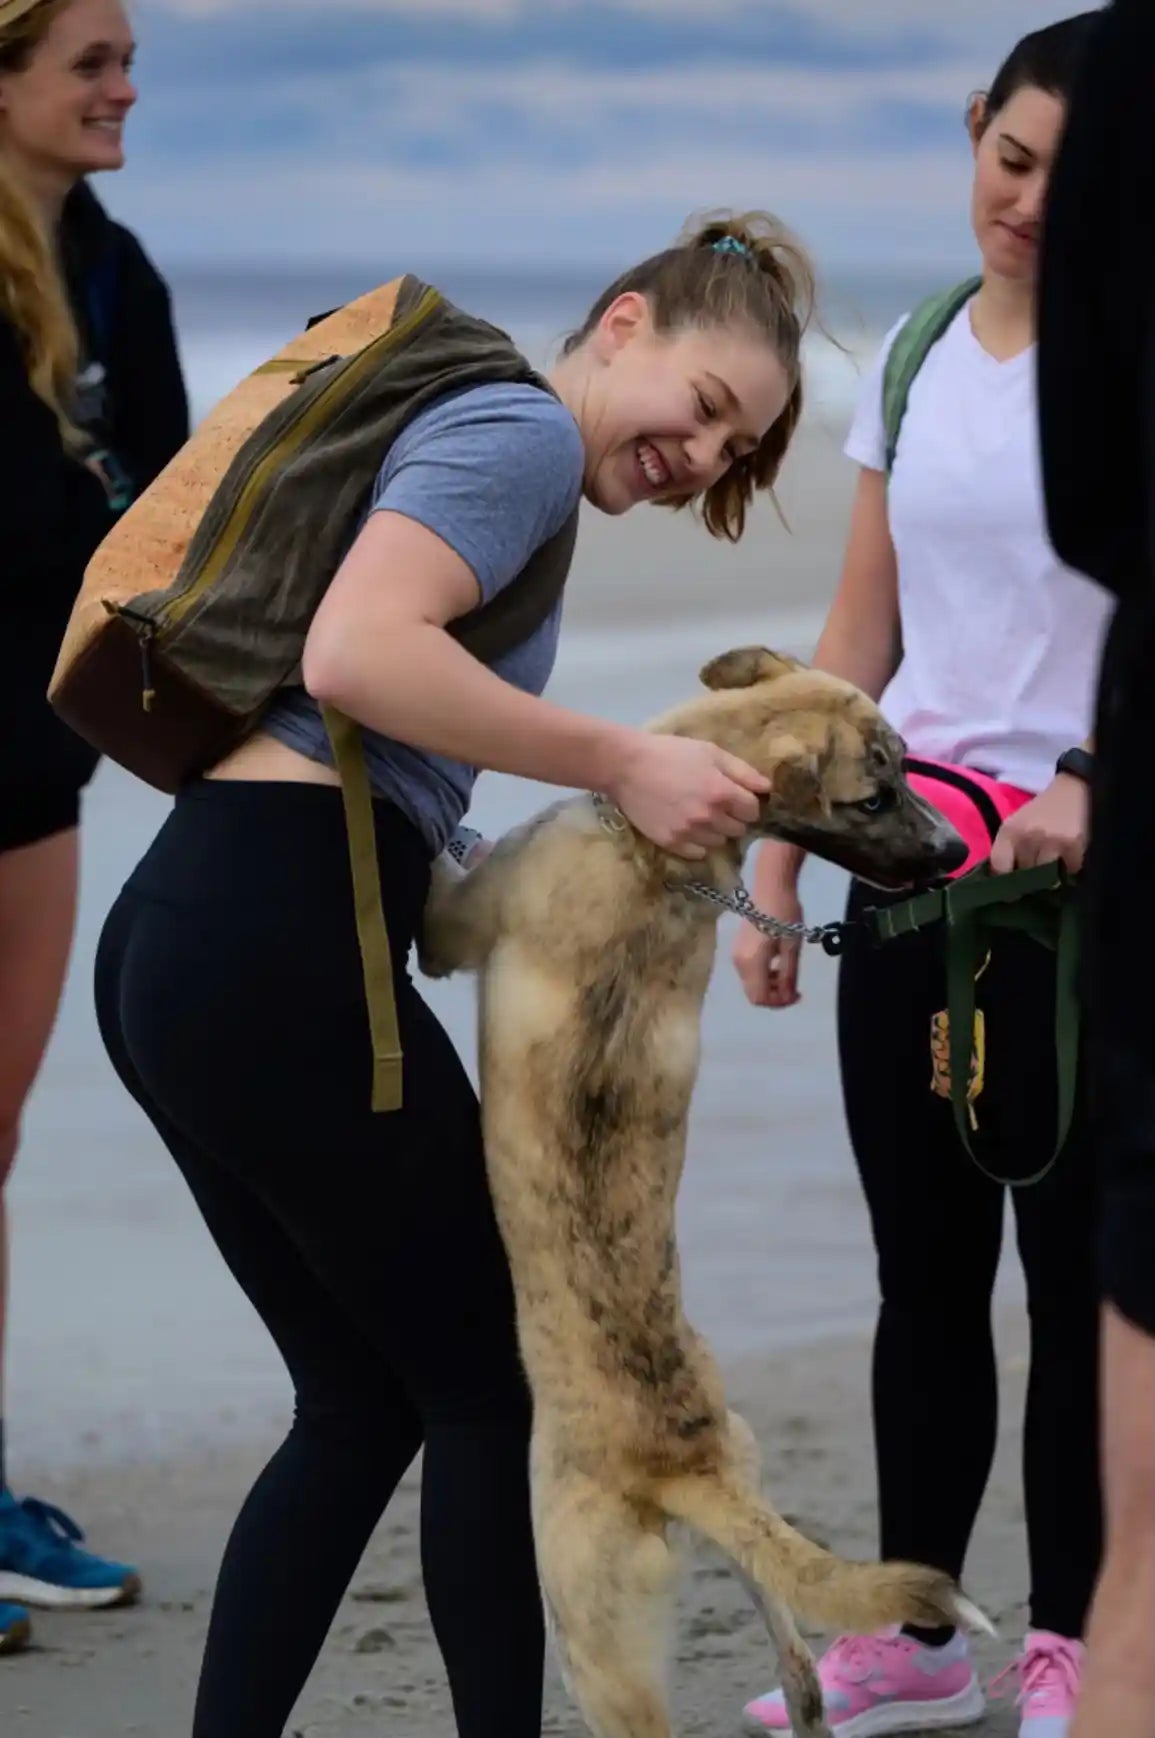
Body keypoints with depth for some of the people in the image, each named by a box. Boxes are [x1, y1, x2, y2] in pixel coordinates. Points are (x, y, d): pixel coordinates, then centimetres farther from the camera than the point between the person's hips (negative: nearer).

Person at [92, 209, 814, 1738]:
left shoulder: (474, 429, 24)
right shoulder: (523, 430, -5)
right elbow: (357, 652, -21)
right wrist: (623, 765, -18)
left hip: (175, 937, 9)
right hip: (282, 950, -9)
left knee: (366, 1399, 15)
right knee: (493, 1386, 4)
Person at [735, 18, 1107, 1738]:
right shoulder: (914, 362, 11)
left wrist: (1088, 784, -32)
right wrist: (775, 865, 11)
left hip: (1085, 867, -6)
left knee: (1072, 1269, -1)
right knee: (924, 1270, 10)